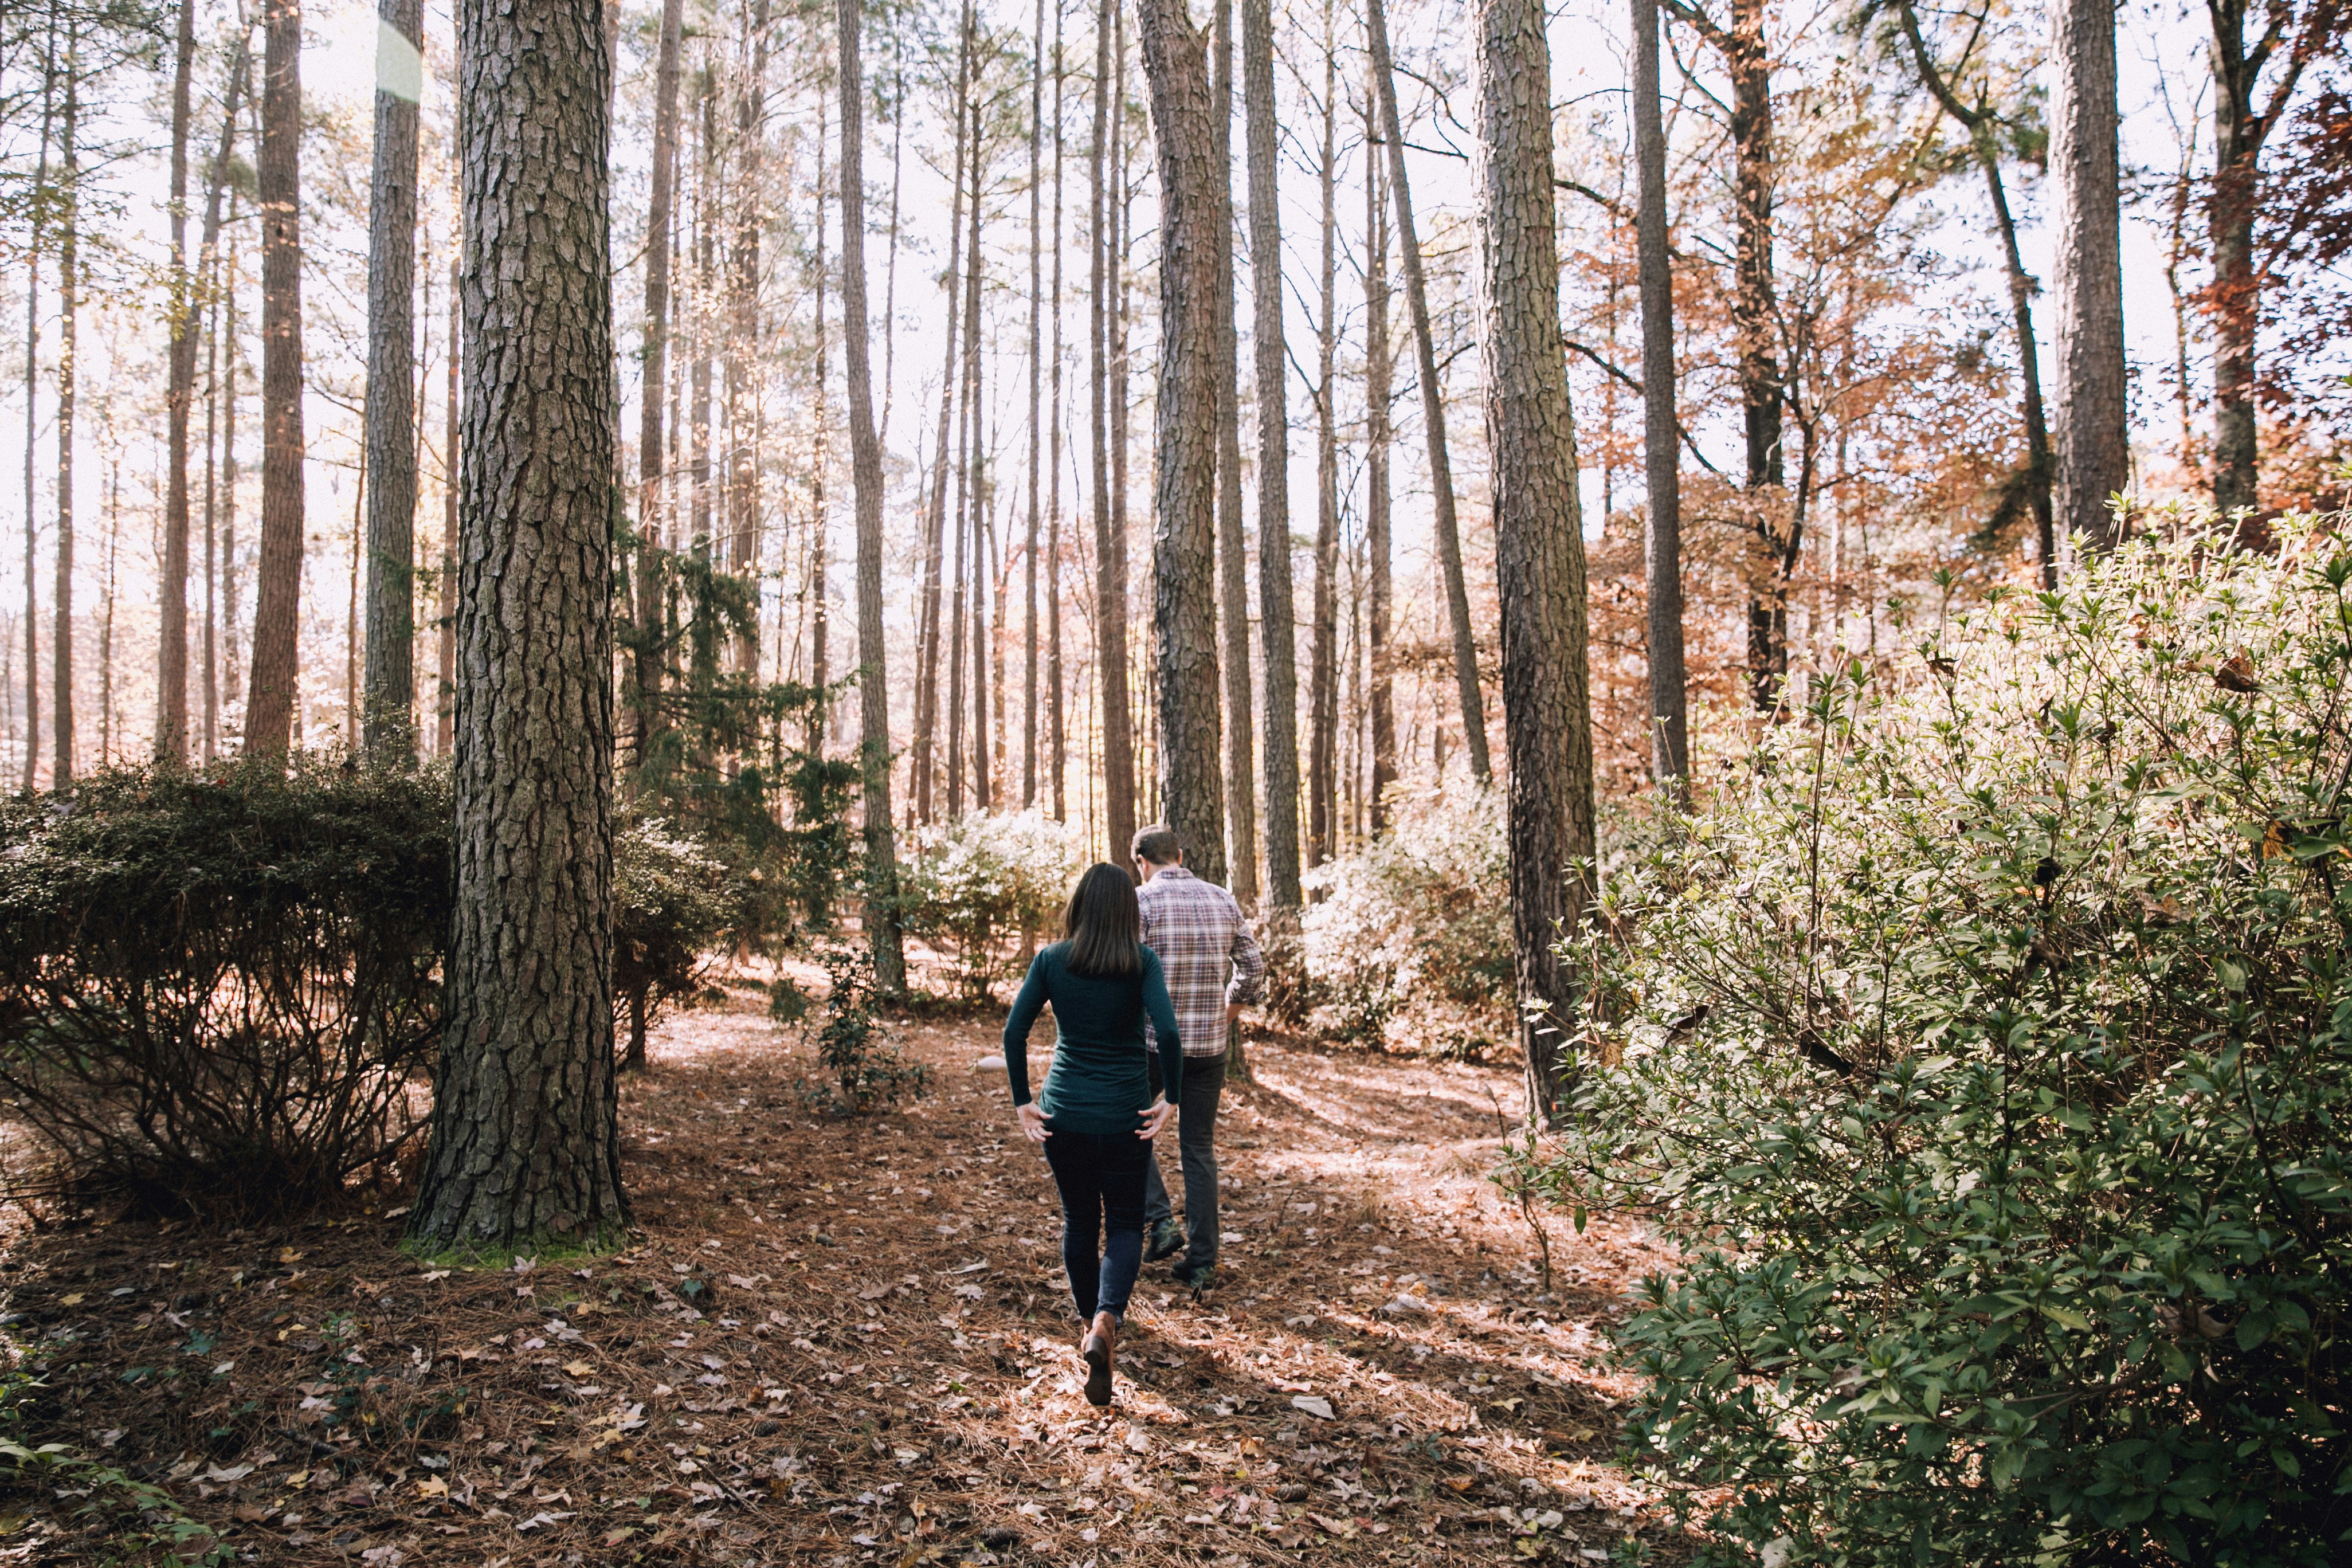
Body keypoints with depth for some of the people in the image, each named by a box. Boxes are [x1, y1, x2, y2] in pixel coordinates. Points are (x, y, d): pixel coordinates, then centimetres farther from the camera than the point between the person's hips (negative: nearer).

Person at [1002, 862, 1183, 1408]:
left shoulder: (1051, 961, -2)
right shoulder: (1142, 961, -7)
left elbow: (1014, 1031, -6)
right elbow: (1167, 1030, -19)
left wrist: (1022, 1103, -1)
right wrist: (1170, 1098, -9)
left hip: (1063, 1113, 2)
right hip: (1126, 1114, -2)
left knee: (1079, 1220, 21)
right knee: (1125, 1224, 10)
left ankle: (1091, 1321, 34)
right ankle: (1106, 1320, -15)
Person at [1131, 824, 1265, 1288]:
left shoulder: (1140, 901, -10)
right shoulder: (1223, 900, 5)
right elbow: (1253, 968, 9)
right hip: (1209, 1046, 4)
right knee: (1199, 1150, 13)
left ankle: (1161, 1222, 7)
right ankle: (1202, 1262, 15)